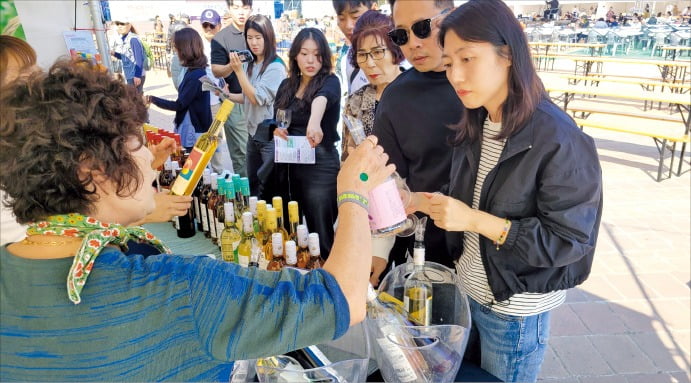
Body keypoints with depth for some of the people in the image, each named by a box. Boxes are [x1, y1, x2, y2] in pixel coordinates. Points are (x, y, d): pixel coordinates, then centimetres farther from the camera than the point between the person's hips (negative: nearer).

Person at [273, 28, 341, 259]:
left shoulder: (329, 82, -10)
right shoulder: (286, 85, 7)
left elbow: (321, 98, -34)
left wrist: (314, 122, -57)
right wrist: (277, 130, -10)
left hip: (321, 164, -6)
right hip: (291, 164, 6)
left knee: (320, 235, -4)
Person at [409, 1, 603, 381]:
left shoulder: (558, 139, -23)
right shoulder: (473, 127, -1)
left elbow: (569, 239, -22)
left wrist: (475, 221, -29)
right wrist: (426, 202, -9)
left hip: (515, 310, -6)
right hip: (467, 290, 6)